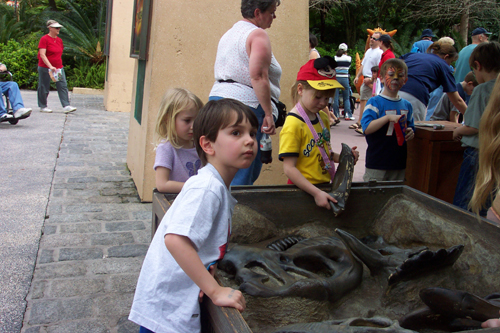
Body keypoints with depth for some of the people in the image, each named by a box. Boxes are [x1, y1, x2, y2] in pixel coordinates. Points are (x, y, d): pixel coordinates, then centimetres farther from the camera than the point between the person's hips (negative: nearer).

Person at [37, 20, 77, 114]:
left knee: (63, 86, -5)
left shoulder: (59, 40, 11)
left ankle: (66, 106, -8)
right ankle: (43, 106, 16)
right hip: (45, 68, -6)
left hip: (59, 68, 6)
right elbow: (42, 54, -17)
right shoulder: (44, 39, -9)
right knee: (44, 88, 4)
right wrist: (50, 66, -27)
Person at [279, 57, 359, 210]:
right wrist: (316, 193, -26)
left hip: (324, 185, 8)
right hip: (303, 191, -8)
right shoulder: (293, 125, -18)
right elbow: (289, 168, -22)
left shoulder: (323, 117, 8)